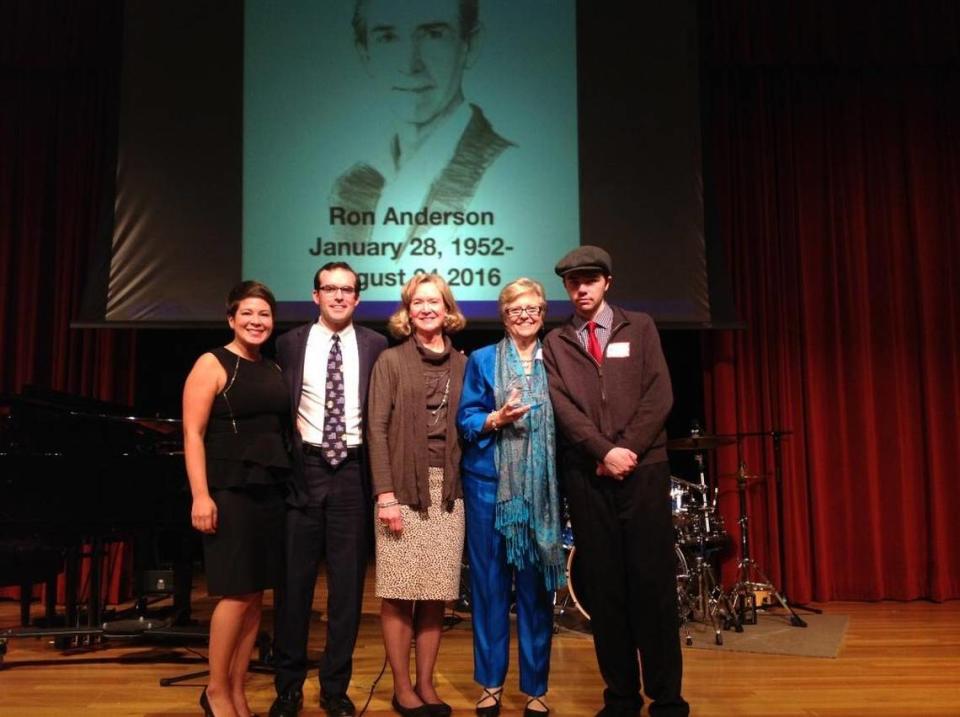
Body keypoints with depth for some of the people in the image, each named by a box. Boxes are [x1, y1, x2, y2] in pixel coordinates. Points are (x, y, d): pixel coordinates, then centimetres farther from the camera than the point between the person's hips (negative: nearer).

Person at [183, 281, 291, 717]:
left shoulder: (273, 370, 14)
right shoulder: (213, 364, -5)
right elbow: (193, 434, -11)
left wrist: (287, 482, 8)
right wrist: (201, 495, -18)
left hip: (270, 490, 6)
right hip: (230, 490, -6)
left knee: (256, 595, 7)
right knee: (236, 592, -5)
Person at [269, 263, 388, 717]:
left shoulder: (375, 346, 4)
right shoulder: (290, 343, 5)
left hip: (354, 470, 0)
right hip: (305, 468, 0)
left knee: (348, 582, 7)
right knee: (294, 580, 6)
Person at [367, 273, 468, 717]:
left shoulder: (462, 364, 12)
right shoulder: (391, 361, 3)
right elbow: (377, 429, -4)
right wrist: (385, 493, -11)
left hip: (447, 489, 3)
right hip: (404, 486, -3)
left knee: (436, 594, 5)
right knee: (400, 593, 0)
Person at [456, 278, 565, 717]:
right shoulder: (482, 360, 5)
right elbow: (465, 420, -1)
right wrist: (496, 419, -19)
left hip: (541, 485, 1)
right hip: (489, 482, -1)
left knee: (536, 584, 4)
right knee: (489, 582, 4)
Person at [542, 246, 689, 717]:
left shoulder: (639, 328, 10)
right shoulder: (555, 343, 11)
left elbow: (659, 396, 0)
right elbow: (563, 408, -1)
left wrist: (628, 451, -10)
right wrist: (605, 452, -14)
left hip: (644, 468, -1)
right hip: (585, 475, 1)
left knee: (652, 581, -2)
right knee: (603, 585, 4)